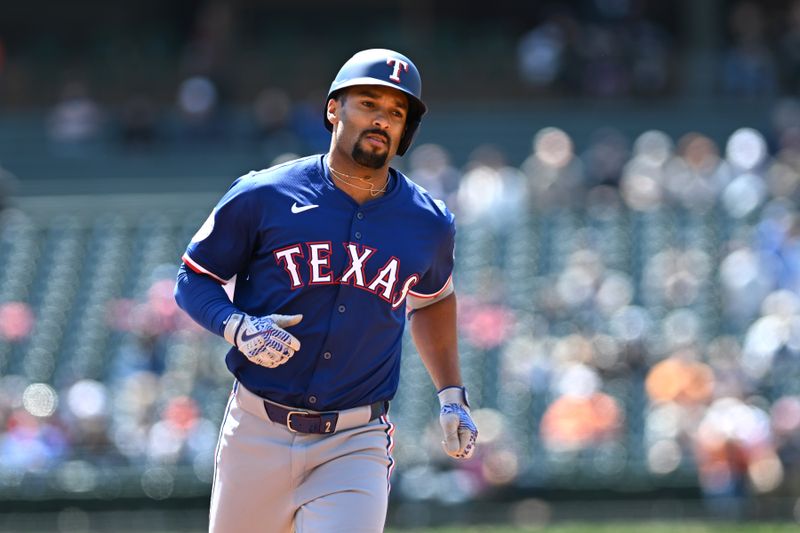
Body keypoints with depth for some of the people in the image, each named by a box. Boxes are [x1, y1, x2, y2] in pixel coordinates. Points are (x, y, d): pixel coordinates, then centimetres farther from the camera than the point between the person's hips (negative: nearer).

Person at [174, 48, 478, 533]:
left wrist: (452, 394, 16)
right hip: (259, 434, 0)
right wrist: (238, 326, -16)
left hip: (356, 444, 0)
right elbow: (194, 280, 3)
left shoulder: (428, 224, 4)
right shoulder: (263, 197, -5)